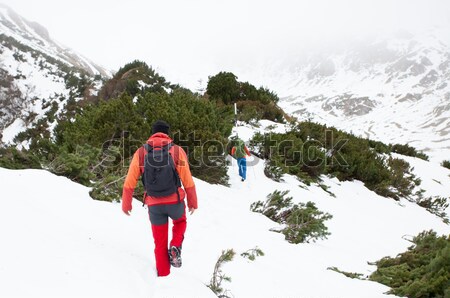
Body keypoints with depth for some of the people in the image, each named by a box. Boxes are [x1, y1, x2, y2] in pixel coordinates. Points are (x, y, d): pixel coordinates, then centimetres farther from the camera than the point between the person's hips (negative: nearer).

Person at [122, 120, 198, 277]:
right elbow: (188, 182, -4)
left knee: (160, 243, 17)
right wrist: (192, 202, 9)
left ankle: (163, 276, 22)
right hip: (175, 202, -1)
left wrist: (126, 204, 13)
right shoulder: (177, 151, -5)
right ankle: (175, 248, 7)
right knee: (180, 221, 31)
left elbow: (129, 183, 0)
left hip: (154, 205, 1)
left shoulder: (141, 152, -1)